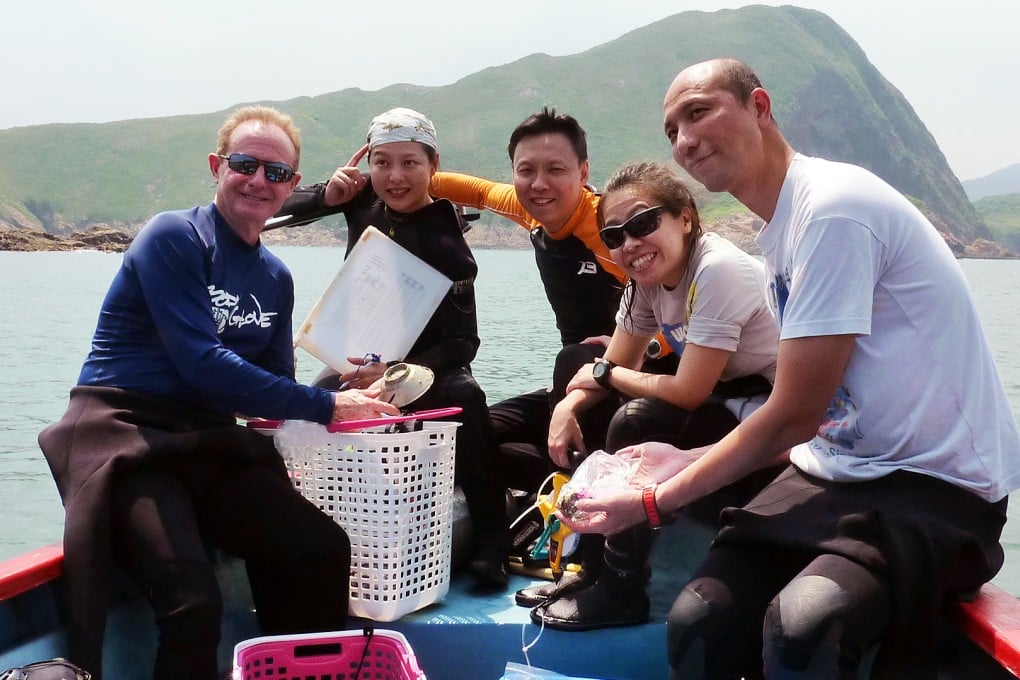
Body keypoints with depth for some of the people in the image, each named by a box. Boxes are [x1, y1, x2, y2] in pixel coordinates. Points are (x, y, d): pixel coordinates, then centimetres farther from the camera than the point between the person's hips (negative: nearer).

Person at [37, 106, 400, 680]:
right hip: (124, 438, -6)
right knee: (193, 601, -29)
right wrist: (325, 406, -16)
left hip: (207, 444, 7)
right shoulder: (173, 238, -8)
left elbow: (277, 387, 14)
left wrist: (347, 390, -6)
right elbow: (201, 364, -17)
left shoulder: (276, 278, 14)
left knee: (325, 550, -12)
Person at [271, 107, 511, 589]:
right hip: (358, 359, 4)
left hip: (425, 363, -3)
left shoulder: (446, 242, -18)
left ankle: (490, 544, -26)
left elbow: (464, 342, -24)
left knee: (465, 400, -34)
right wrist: (325, 195, -21)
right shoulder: (364, 201, -5)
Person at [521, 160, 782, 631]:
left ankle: (619, 593, -8)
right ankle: (595, 565, 11)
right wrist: (569, 405, -13)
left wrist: (604, 375, -12)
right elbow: (616, 365, 7)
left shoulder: (717, 271, -25)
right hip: (727, 407, 9)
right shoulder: (648, 280, 1)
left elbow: (687, 393, -27)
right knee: (587, 414, 3)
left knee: (635, 422, -25)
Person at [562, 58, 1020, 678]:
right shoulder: (783, 228, 11)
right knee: (696, 624, -11)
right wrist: (688, 462, 6)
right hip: (841, 472, 8)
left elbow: (793, 418, -17)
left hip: (935, 486, -8)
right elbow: (804, 416, 12)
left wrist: (653, 501, -9)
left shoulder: (832, 208, -18)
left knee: (796, 630, -34)